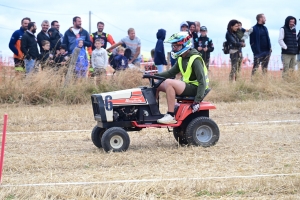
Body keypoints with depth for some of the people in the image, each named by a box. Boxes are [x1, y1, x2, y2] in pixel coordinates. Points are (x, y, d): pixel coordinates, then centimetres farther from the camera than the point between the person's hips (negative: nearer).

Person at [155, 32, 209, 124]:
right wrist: (155, 75, -1)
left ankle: (170, 116, -30)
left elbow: (202, 81, -22)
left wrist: (197, 100, -29)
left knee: (169, 83, -30)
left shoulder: (195, 59, -17)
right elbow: (171, 72, 16)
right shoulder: (181, 59, 10)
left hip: (195, 88, -9)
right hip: (187, 86, 10)